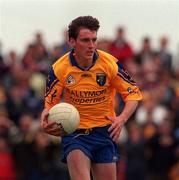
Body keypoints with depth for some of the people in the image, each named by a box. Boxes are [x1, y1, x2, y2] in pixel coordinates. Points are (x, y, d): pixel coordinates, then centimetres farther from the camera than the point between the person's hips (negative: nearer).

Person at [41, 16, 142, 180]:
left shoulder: (110, 63, -10)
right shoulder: (59, 69, -9)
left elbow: (134, 93, -2)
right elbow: (50, 103, 2)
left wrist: (122, 119, -20)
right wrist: (46, 117, -22)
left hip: (104, 131, 2)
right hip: (73, 131, -1)